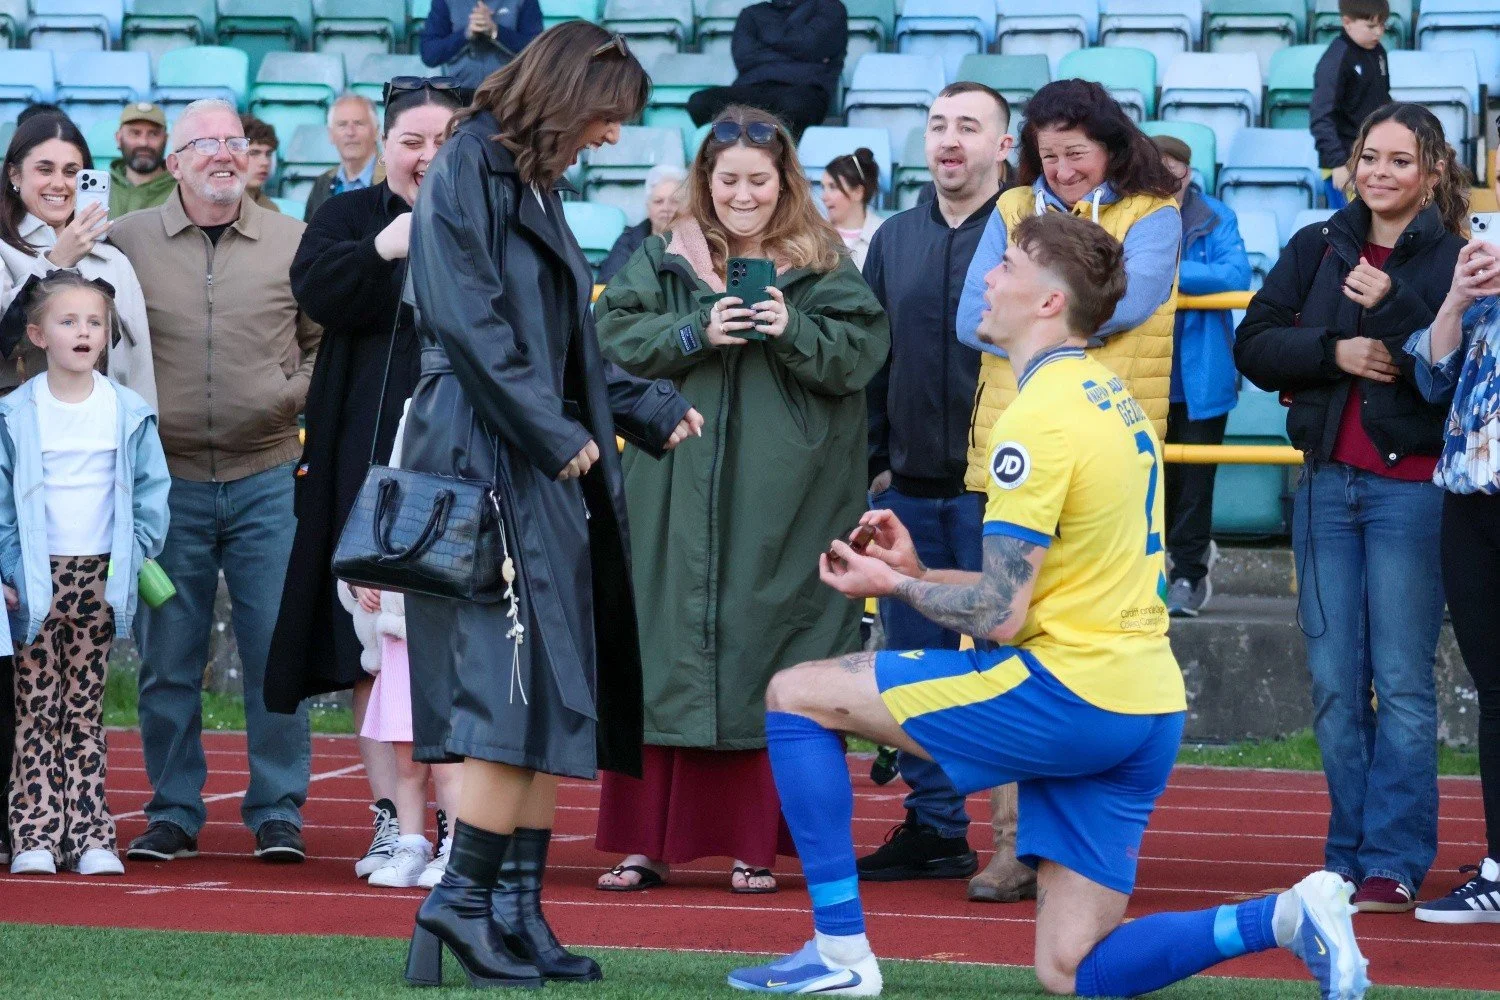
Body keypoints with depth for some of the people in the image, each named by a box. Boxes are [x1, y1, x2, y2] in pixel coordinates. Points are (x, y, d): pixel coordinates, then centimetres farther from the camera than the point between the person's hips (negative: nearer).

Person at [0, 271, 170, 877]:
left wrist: (132, 556, -2)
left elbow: (151, 493, 8)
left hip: (100, 577, 1)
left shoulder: (128, 413, 3)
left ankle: (89, 835, 5)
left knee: (85, 711, 6)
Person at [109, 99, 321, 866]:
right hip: (168, 479, 0)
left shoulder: (293, 244, 5)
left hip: (268, 479, 0)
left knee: (276, 652, -1)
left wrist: (299, 395, -2)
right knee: (167, 659, 4)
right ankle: (172, 813, 14)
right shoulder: (127, 241, 3)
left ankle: (277, 811, 7)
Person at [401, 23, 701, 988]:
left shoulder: (534, 187, 20)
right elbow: (466, 320, -17)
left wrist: (653, 410, 20)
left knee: (551, 701, 6)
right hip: (486, 464, -10)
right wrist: (555, 432, -17)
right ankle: (464, 902, -10)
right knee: (515, 691, -13)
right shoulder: (468, 172, -8)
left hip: (543, 474, 10)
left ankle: (518, 913, 7)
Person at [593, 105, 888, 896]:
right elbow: (616, 332, -1)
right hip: (678, 494, 1)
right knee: (664, 658, 0)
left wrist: (794, 332, -18)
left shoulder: (823, 266, 6)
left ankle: (752, 846, 5)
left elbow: (862, 350, -2)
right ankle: (646, 841, 4)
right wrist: (694, 333, -14)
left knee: (766, 660, -1)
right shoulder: (664, 259, 10)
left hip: (782, 499, -1)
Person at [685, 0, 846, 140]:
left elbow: (811, 46, 4)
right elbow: (743, 59, 12)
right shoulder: (752, 14, 31)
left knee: (793, 104, -43)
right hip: (753, 87, 3)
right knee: (699, 102, -29)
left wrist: (773, 40, 17)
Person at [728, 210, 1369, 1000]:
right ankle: (1282, 916, -5)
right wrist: (919, 574, 17)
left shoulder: (1041, 418, -14)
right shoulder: (1111, 396, 16)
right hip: (1146, 715, 9)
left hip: (1067, 696, -9)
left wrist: (894, 585, 1)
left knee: (798, 695, 2)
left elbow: (998, 617, -16)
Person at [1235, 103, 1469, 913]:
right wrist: (1334, 351, -9)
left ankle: (1393, 863, 0)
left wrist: (1392, 308, -20)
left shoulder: (1454, 260, -2)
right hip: (1328, 483, 4)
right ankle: (1348, 855, 13)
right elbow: (1254, 345, 6)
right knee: (1334, 684, 5)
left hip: (1412, 487, -4)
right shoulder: (1318, 250, 10)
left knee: (1401, 682, -4)